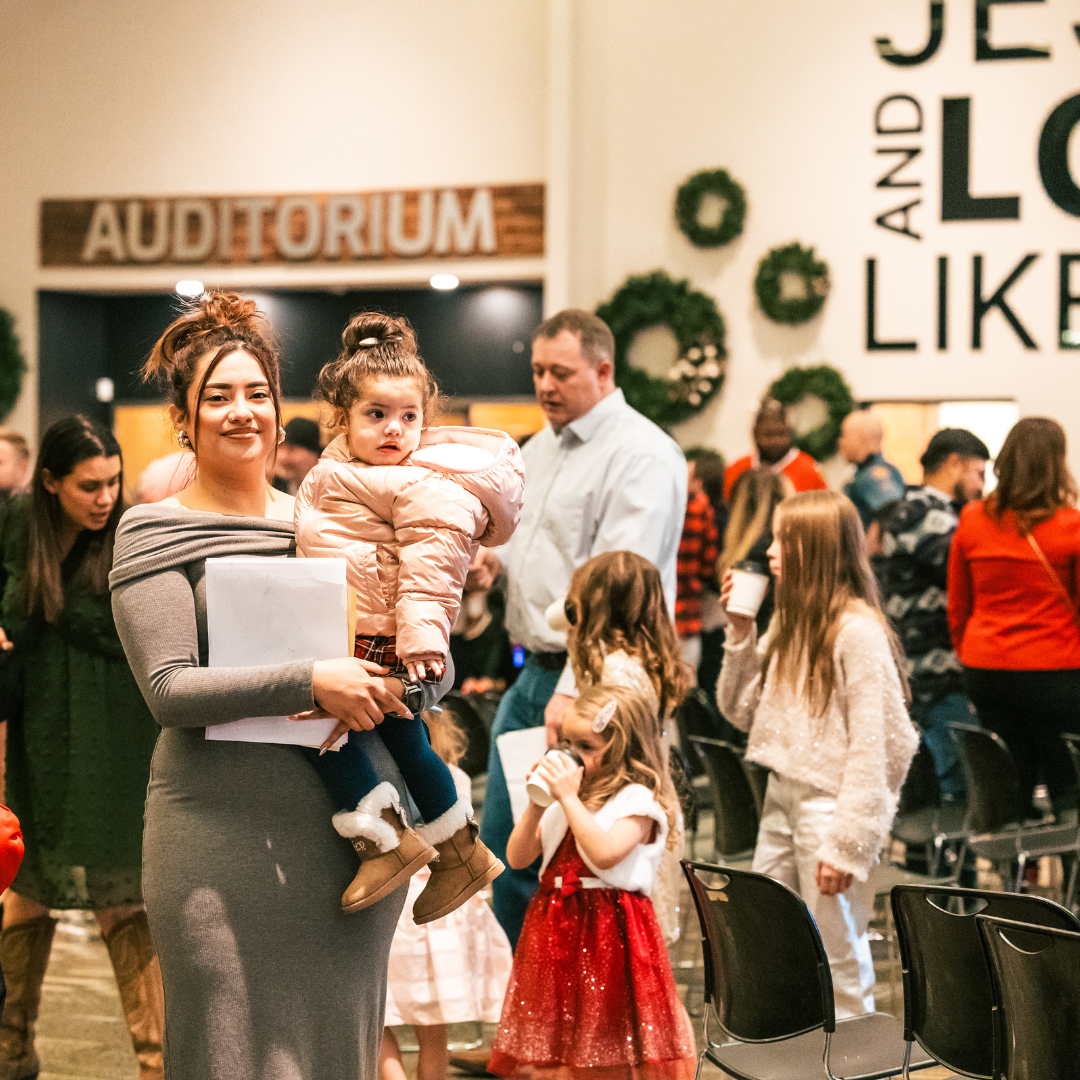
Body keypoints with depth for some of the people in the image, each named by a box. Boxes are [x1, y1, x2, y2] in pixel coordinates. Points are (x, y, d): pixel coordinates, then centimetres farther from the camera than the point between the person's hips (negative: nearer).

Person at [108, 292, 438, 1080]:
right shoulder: (155, 534, 0)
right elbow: (168, 689, -12)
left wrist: (387, 687, -9)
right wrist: (309, 681, -20)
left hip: (355, 827, 4)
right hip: (225, 833, -4)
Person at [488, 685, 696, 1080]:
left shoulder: (638, 800, -9)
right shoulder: (565, 800, 12)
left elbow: (605, 853, -26)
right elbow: (518, 858, 10)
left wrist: (570, 798, -22)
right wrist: (537, 805, -3)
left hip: (608, 930, -7)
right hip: (555, 926, 7)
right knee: (553, 1043, 10)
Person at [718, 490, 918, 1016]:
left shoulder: (856, 630, -17)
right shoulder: (789, 622, 10)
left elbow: (875, 744, -19)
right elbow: (741, 710, 15)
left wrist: (848, 841, -21)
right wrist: (741, 632, 3)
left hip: (828, 804, -9)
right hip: (781, 797, 9)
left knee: (837, 955, 2)